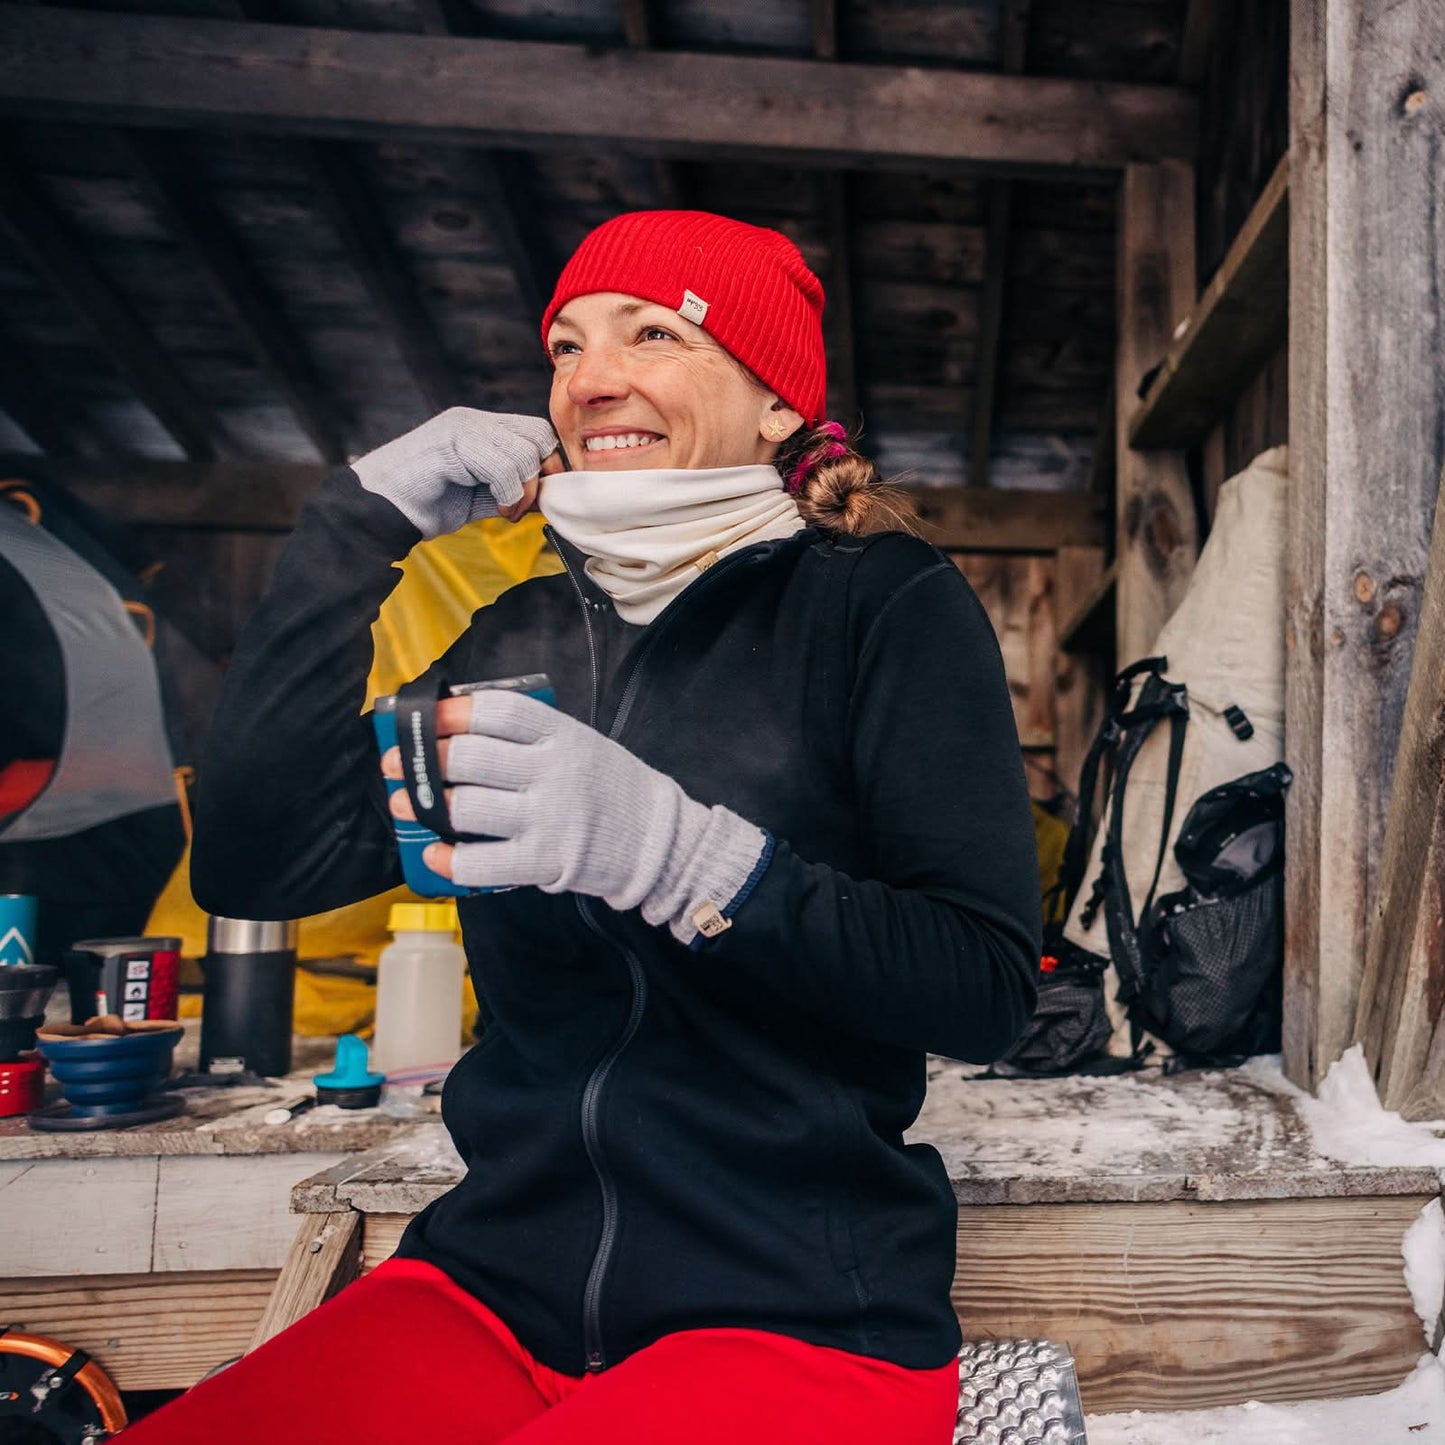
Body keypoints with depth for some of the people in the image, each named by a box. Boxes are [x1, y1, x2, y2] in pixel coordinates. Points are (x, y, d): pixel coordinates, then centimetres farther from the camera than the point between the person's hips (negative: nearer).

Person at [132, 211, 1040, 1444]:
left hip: (802, 1316, -3)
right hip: (500, 1284, 4)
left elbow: (988, 988, -13)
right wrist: (360, 524, -2)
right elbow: (250, 869, 0)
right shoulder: (525, 636, 8)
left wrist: (675, 850, -27)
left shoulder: (888, 604, -5)